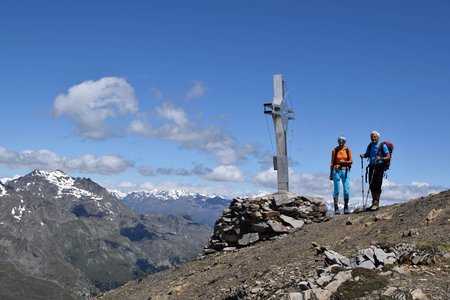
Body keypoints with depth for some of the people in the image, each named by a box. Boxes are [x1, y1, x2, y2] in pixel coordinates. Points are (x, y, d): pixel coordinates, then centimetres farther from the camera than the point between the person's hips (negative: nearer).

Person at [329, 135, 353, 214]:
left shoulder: (347, 150, 5)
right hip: (336, 171, -1)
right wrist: (331, 174, 1)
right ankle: (336, 208, 1)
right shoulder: (335, 150, 2)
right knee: (336, 190, -1)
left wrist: (344, 162, -16)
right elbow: (332, 162, 4)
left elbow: (351, 161, 3)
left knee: (346, 190, -4)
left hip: (345, 171, 1)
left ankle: (346, 208, 5)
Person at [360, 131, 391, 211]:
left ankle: (376, 203, -4)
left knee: (377, 186, -9)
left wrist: (381, 158, -26)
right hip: (372, 167, 6)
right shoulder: (370, 146, 11)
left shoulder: (383, 146, -5)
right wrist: (363, 155, -2)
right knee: (372, 186, 7)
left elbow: (388, 157, -8)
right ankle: (374, 203, 17)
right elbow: (367, 154, 22)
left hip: (379, 167, -6)